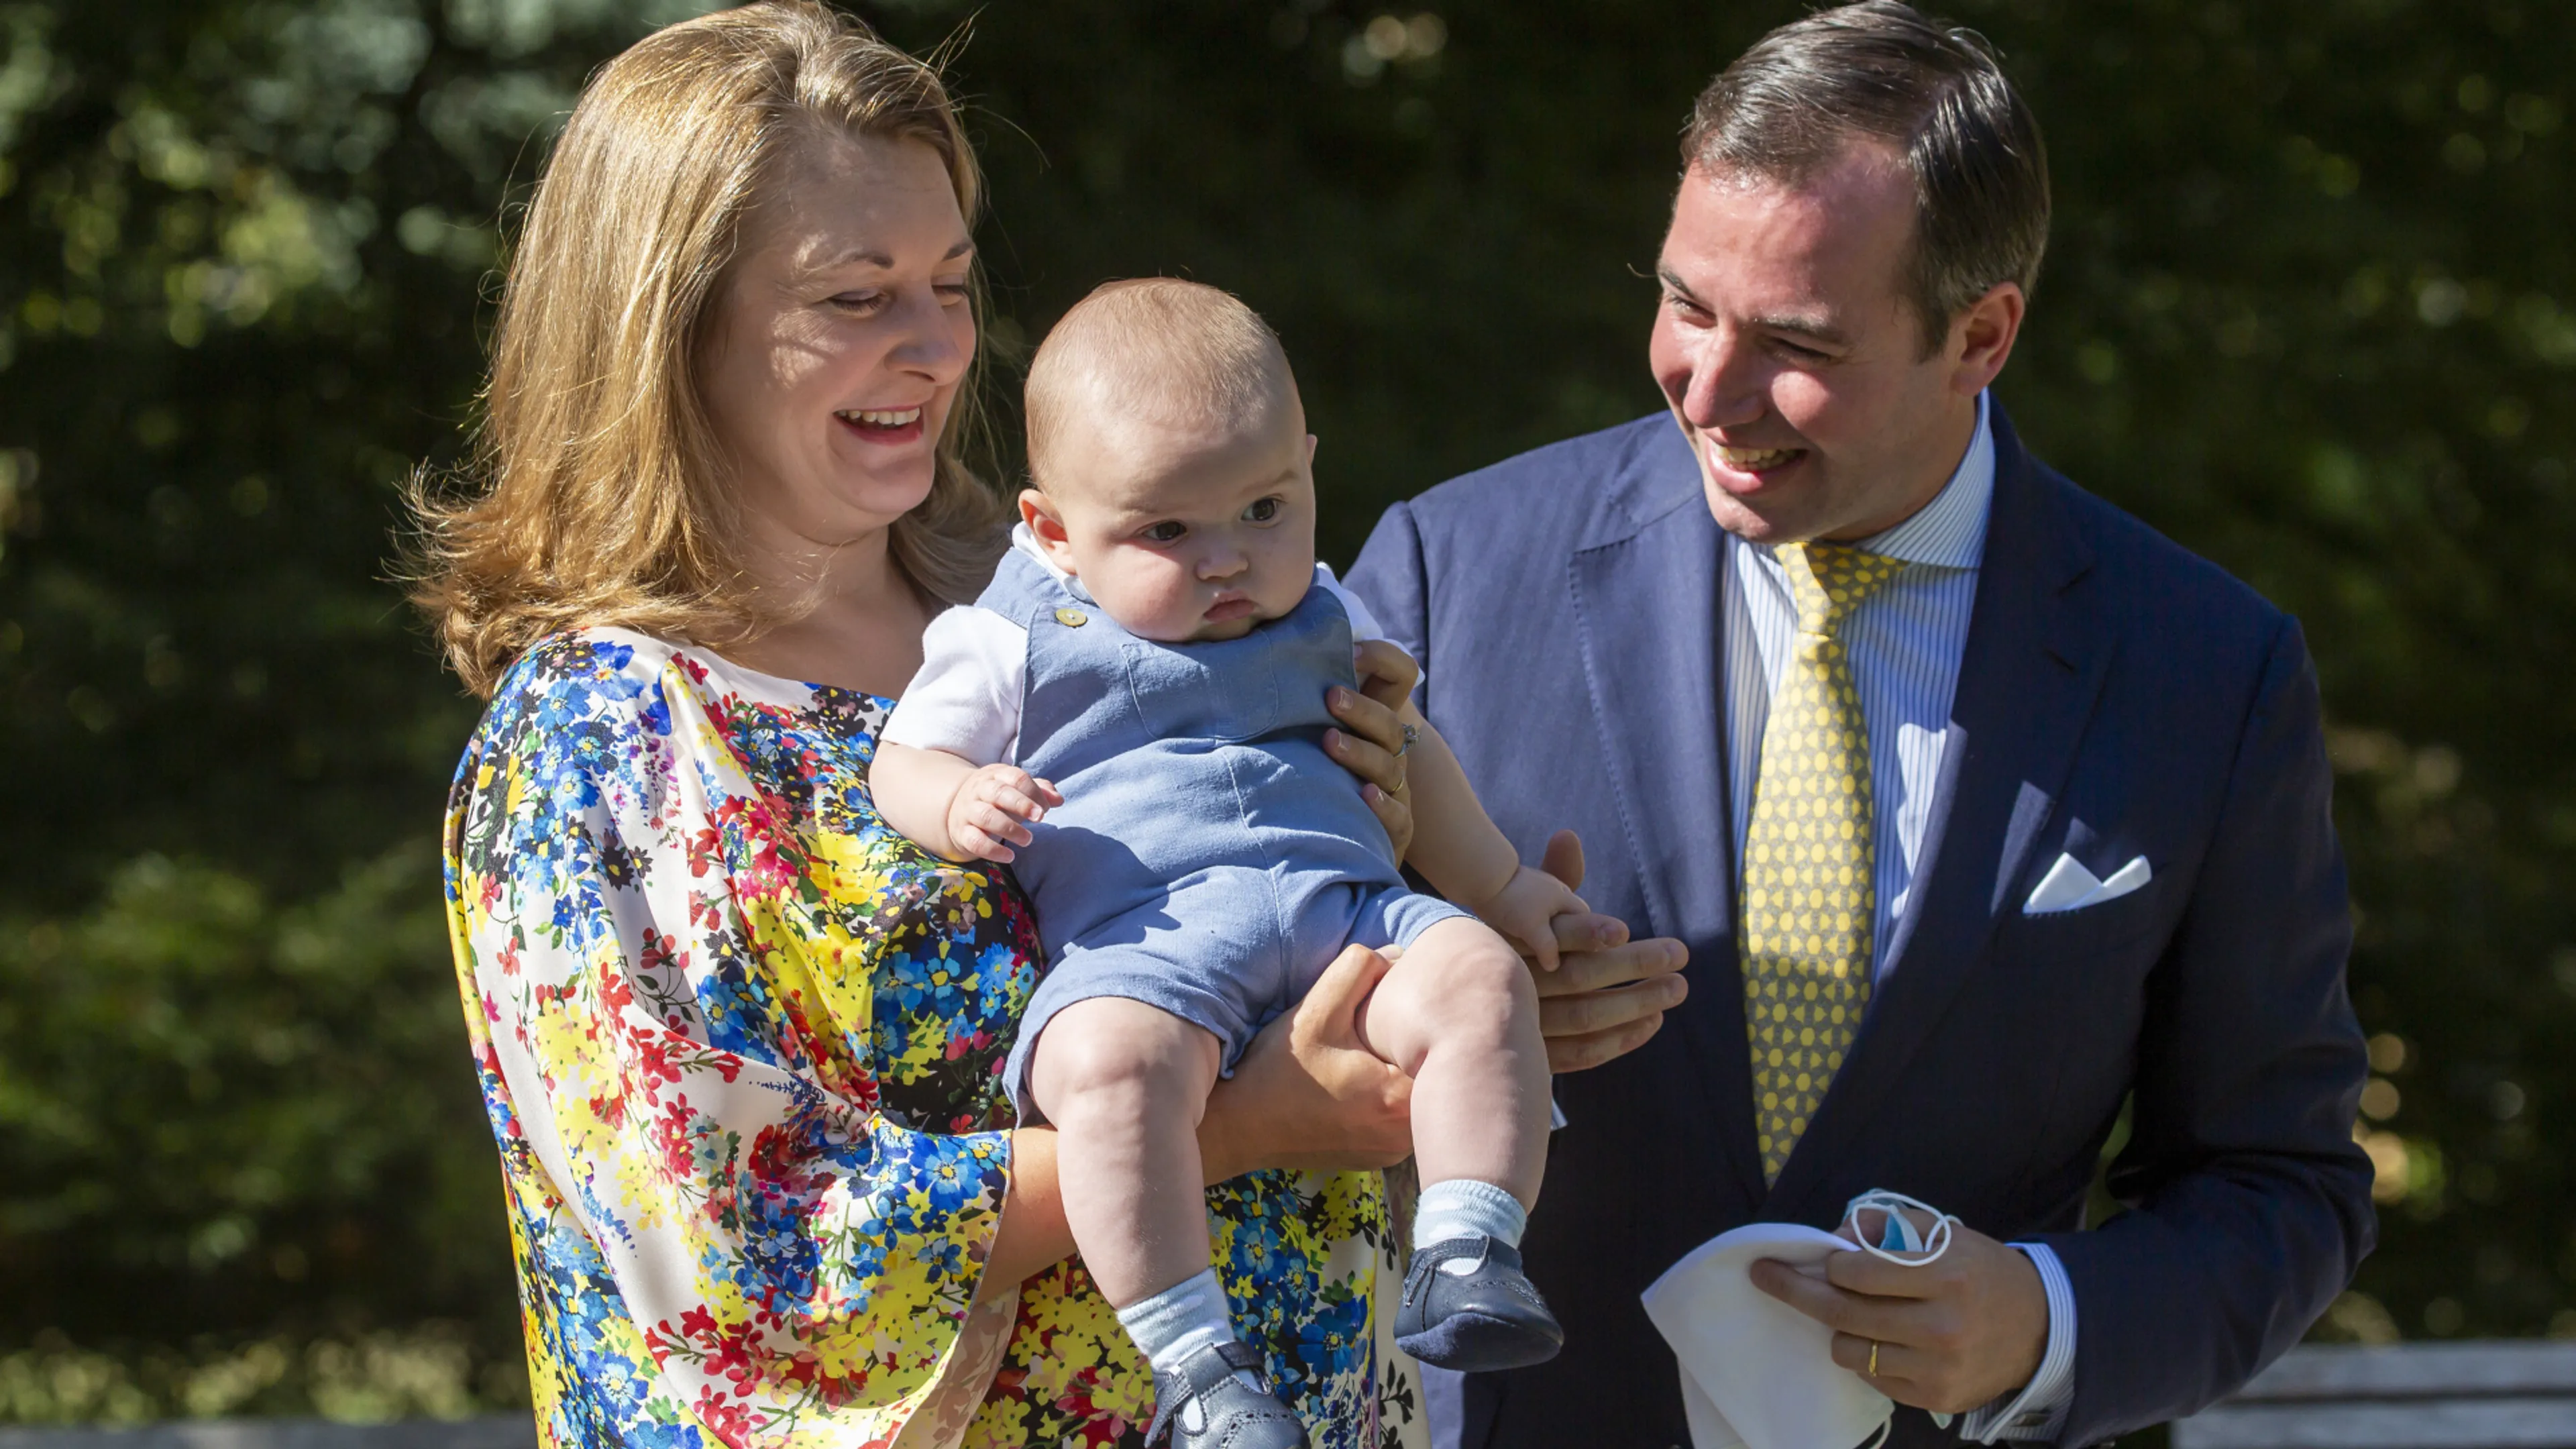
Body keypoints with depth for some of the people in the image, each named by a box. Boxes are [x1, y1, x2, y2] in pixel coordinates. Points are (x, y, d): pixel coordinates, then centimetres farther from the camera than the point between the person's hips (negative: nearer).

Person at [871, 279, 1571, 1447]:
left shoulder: (1322, 625, 25)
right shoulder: (1014, 647, 12)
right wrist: (960, 805, -11)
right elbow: (903, 761, 12)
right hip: (1139, 944, -4)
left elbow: (1408, 754, 34)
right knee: (1112, 1061, -38)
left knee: (1476, 981, -27)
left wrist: (1499, 886, 24)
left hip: (1340, 903, 4)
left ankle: (1464, 1255, -25)